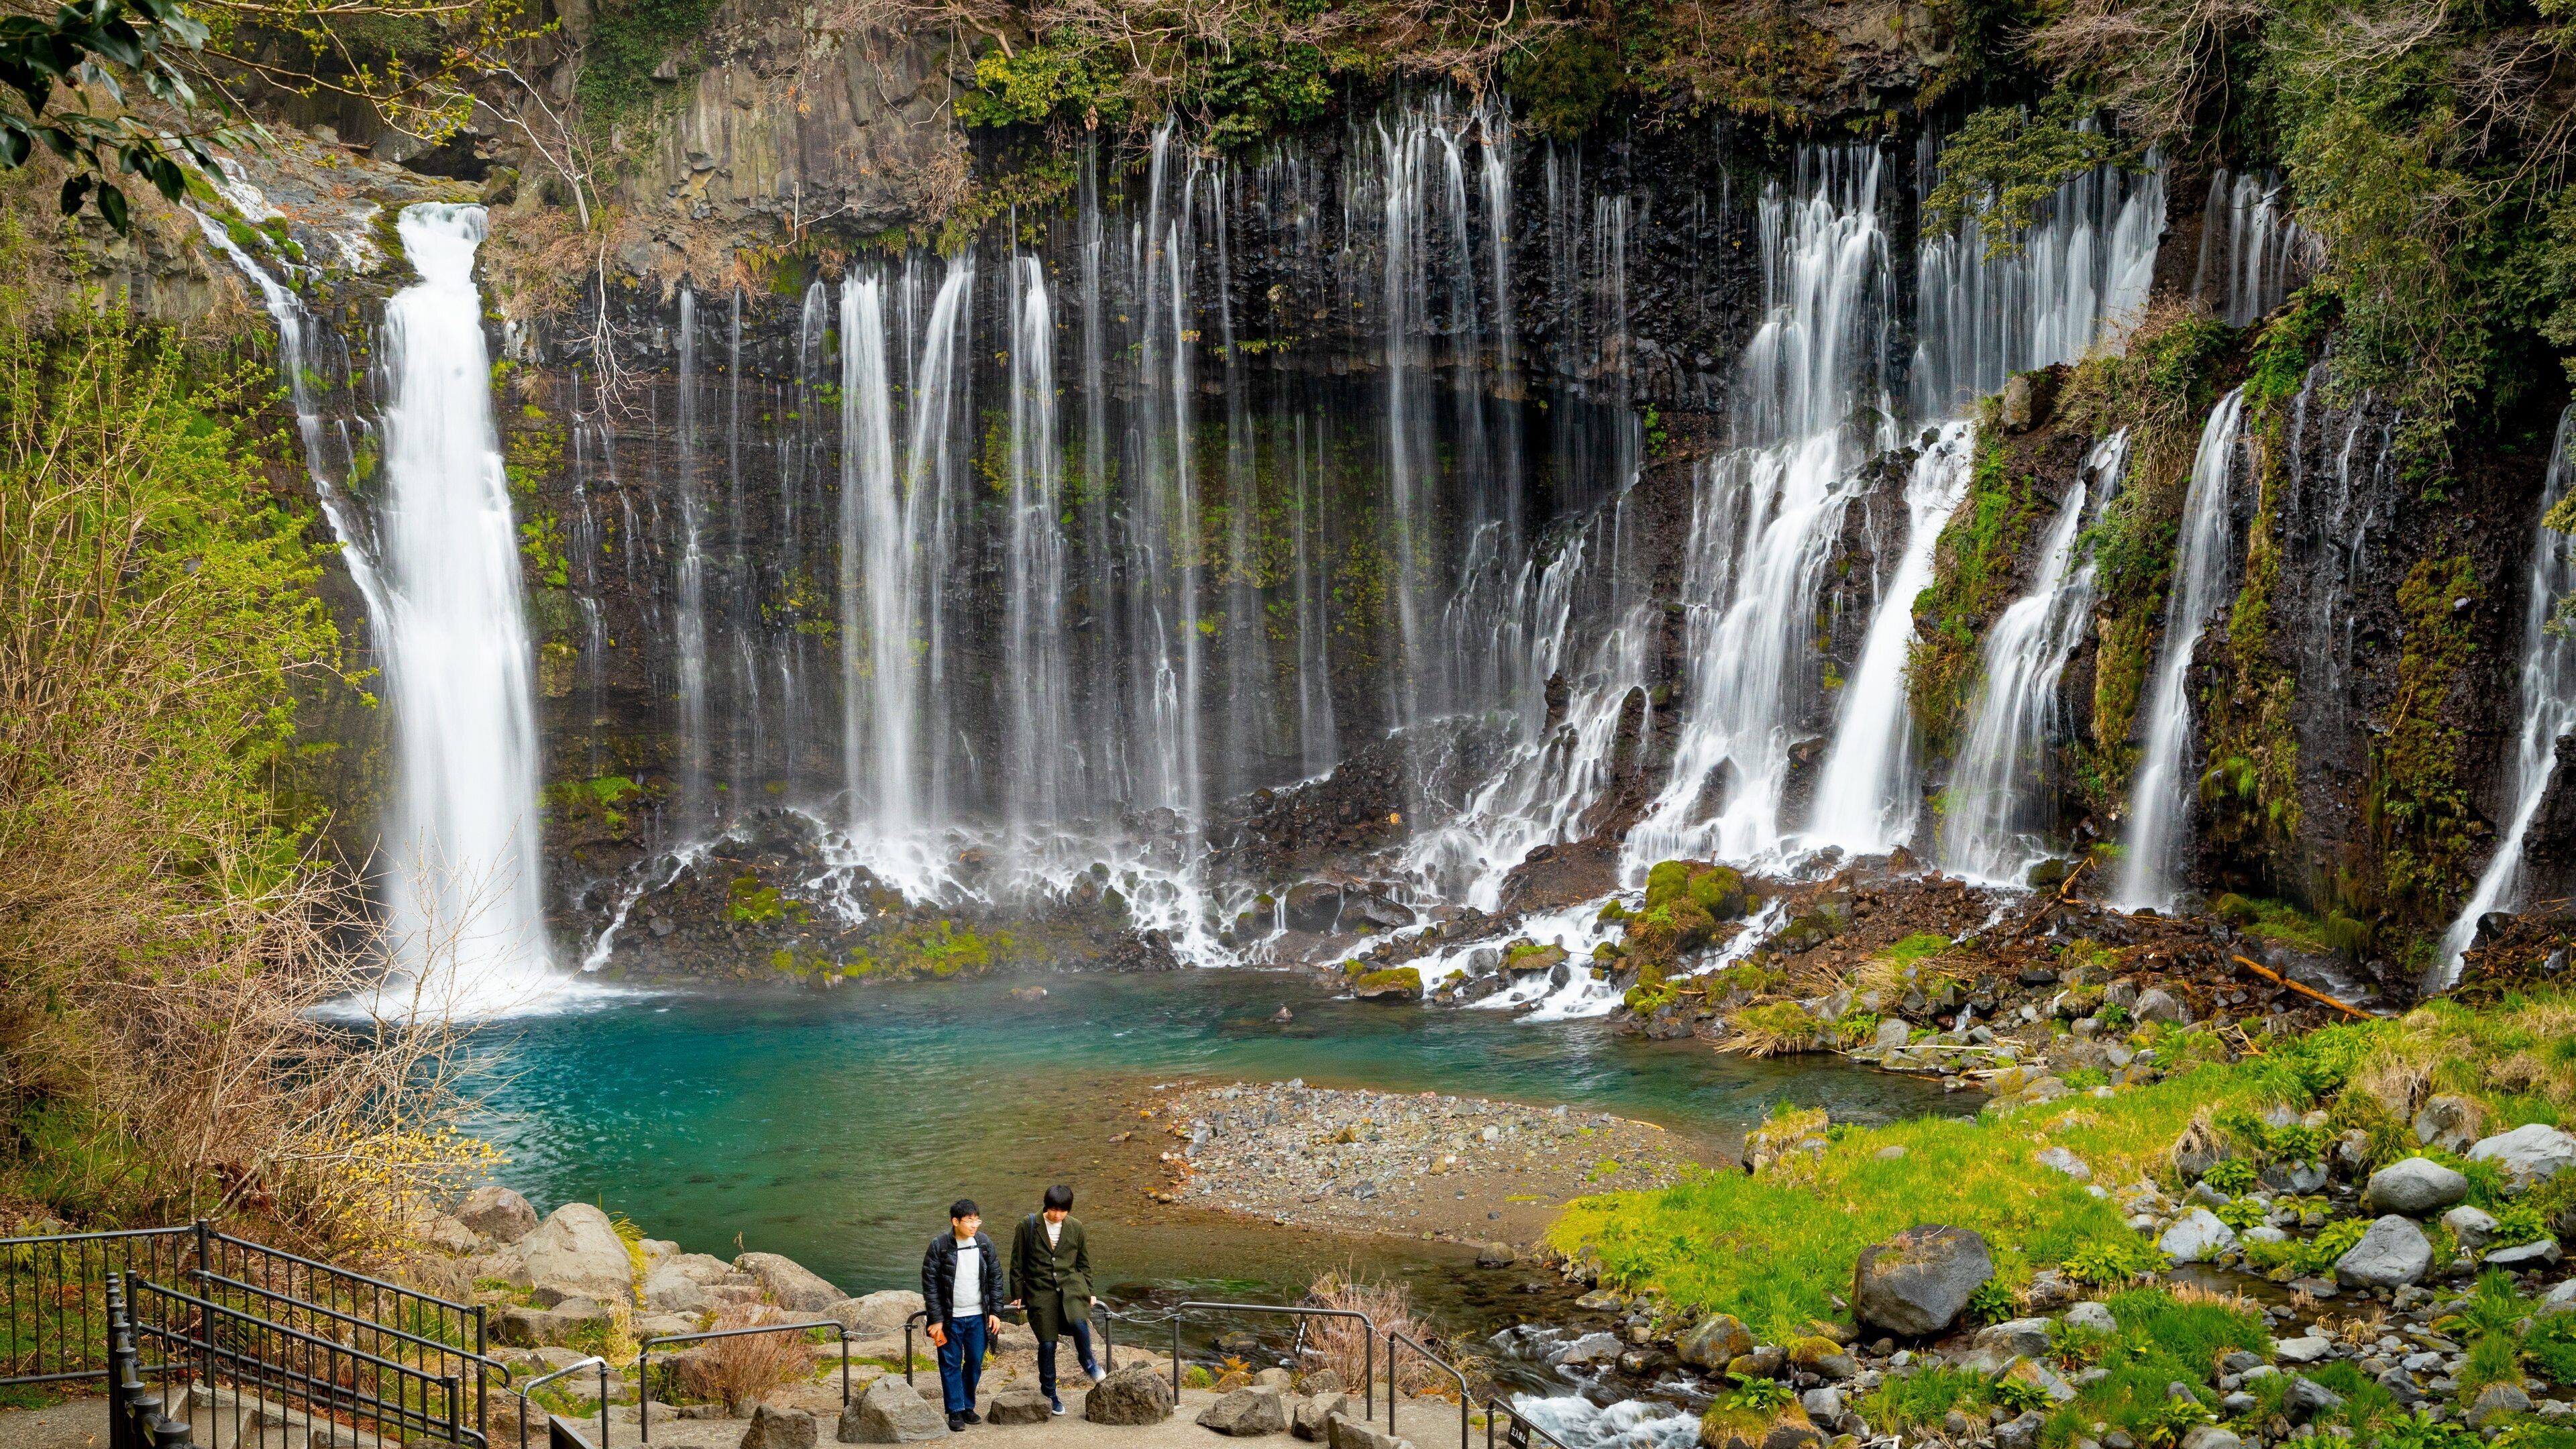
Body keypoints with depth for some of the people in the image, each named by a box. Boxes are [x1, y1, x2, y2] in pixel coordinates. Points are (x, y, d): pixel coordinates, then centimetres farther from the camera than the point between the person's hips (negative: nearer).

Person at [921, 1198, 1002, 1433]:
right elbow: (930, 1284, -9)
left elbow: (995, 1279, 7)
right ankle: (956, 1412, 14)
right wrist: (936, 1319, -11)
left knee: (975, 1363, 10)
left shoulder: (985, 1243, -1)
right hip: (950, 1318, -3)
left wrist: (995, 1312, 2)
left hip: (978, 1317, 3)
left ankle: (968, 1406, 26)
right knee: (951, 1365, 4)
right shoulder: (939, 1246, -12)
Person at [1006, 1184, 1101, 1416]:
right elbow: (1017, 1263, 4)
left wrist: (1088, 1292, 16)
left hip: (1071, 1284, 1)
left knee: (1079, 1323, -28)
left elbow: (1083, 1263, 17)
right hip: (1040, 1290, -1)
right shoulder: (1028, 1225, -2)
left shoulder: (1075, 1228, 6)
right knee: (1047, 1344, -2)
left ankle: (1088, 1363, 0)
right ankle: (1049, 1391, 19)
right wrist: (1018, 1294, 4)